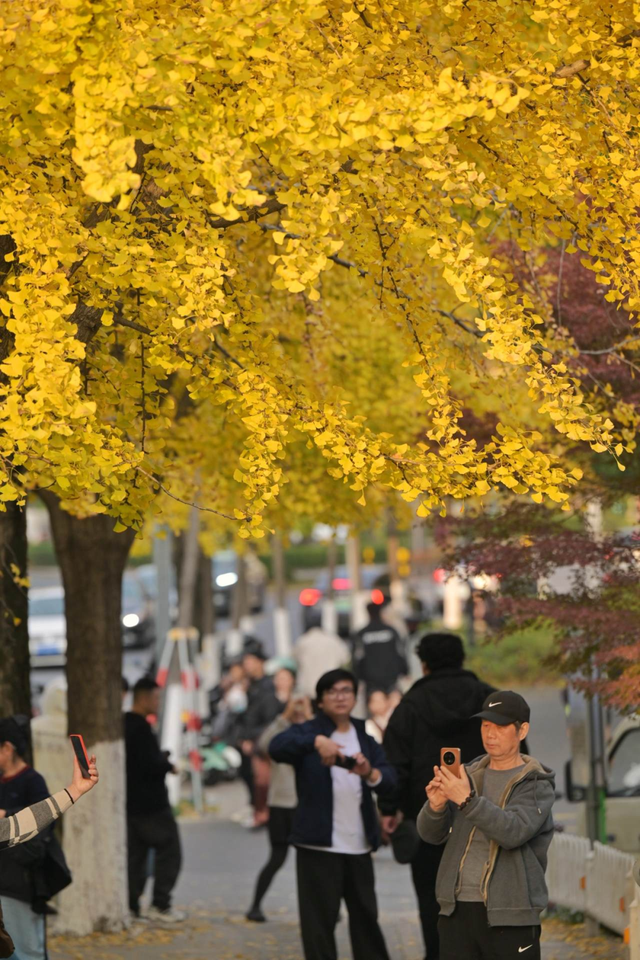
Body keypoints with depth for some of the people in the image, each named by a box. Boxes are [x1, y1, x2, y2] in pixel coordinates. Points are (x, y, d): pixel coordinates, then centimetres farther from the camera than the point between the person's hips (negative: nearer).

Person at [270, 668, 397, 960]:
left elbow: (389, 780, -1)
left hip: (359, 845, 4)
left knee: (366, 915, 13)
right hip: (319, 845, -4)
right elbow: (277, 747, -21)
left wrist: (370, 773, -24)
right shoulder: (308, 731, 2)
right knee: (320, 920, -3)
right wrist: (317, 742, -37)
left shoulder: (365, 738, 14)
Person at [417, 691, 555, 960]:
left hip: (509, 917, -4)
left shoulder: (537, 785, -2)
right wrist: (436, 805, -16)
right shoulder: (468, 775, 12)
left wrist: (467, 800, -29)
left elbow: (514, 831, -20)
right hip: (457, 910, 4)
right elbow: (431, 833, 6)